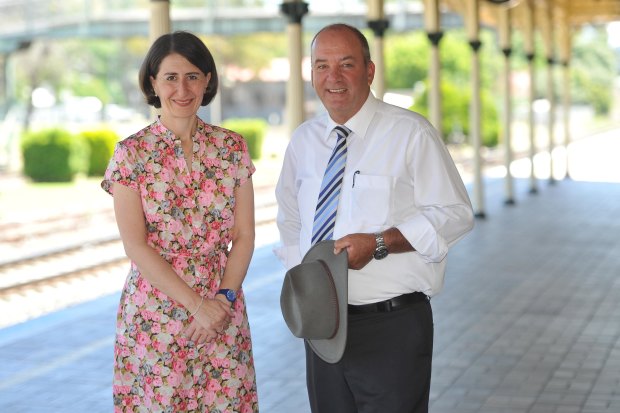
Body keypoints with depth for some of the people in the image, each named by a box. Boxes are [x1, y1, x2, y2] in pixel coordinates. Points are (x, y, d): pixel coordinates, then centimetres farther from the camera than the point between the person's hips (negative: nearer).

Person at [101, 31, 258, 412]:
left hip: (223, 312, 2)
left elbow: (244, 235, 3)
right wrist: (195, 304, -14)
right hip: (155, 311, -2)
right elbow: (136, 245, -10)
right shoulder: (131, 153, -4)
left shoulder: (232, 147, 3)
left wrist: (224, 297, -11)